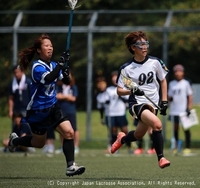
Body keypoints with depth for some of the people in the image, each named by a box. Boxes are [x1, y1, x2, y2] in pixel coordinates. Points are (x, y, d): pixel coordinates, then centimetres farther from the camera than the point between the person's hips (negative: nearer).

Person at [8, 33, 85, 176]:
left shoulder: (53, 65, 1)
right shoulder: (37, 67, -21)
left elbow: (66, 81, 5)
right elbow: (48, 78, -41)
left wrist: (66, 75, -17)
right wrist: (61, 63, -48)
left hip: (52, 107, 6)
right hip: (38, 111, -6)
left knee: (69, 132, -13)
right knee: (39, 143, 12)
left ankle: (71, 166, -11)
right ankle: (14, 140, 40)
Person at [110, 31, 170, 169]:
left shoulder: (155, 62, 1)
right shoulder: (126, 69, -7)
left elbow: (163, 80, 15)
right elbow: (119, 90, -1)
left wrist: (164, 101, 8)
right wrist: (131, 91, -22)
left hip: (152, 104, 4)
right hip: (137, 104, -4)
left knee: (138, 135, 9)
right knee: (157, 124, -29)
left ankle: (122, 139, 45)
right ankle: (161, 157, -18)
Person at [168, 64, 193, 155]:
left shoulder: (186, 83, 1)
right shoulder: (171, 84, 11)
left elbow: (190, 96, 1)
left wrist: (189, 108, -8)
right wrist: (169, 98, -8)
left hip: (183, 110, -3)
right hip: (174, 110, 4)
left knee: (186, 128, -3)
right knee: (175, 128, 6)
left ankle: (187, 147, 0)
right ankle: (175, 147, 12)